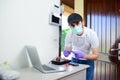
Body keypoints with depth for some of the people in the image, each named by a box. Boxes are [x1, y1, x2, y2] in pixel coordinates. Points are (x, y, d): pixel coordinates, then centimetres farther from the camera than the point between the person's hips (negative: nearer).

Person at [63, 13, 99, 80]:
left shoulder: (92, 34, -29)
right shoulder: (69, 34, -21)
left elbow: (96, 56, -26)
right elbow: (67, 49, -11)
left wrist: (83, 55, -43)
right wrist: (66, 52, -35)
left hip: (88, 61, -2)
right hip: (75, 60, 2)